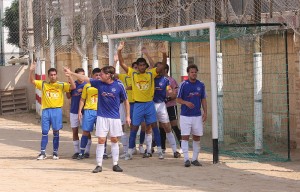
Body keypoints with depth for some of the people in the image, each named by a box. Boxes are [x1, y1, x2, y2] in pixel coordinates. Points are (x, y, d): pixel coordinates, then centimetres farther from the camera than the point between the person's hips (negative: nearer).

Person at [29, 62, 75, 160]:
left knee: (56, 132, 3)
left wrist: (69, 76, -19)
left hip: (57, 110, -1)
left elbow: (73, 87, -8)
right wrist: (31, 71, -13)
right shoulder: (43, 84, 8)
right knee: (44, 132, 2)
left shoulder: (61, 85, 3)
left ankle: (55, 152, 11)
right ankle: (42, 153, 7)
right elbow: (32, 81, 4)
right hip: (46, 110, 1)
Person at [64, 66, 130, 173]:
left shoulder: (119, 85, -8)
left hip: (114, 117, -1)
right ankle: (99, 165, 3)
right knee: (101, 140, -1)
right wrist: (71, 73, 6)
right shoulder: (99, 83, -1)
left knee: (114, 140, 6)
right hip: (102, 117, 2)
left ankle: (115, 164, 14)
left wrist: (127, 116, 1)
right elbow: (86, 79, 6)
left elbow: (126, 101, 0)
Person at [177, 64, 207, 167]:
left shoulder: (201, 85, 6)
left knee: (197, 137, 6)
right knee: (185, 137, -5)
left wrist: (205, 112, 2)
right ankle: (186, 159, -3)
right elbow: (178, 99, 0)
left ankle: (195, 159, 15)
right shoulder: (183, 84, -3)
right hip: (185, 115, -3)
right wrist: (186, 103, -19)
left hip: (197, 115, 3)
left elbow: (203, 100, 10)